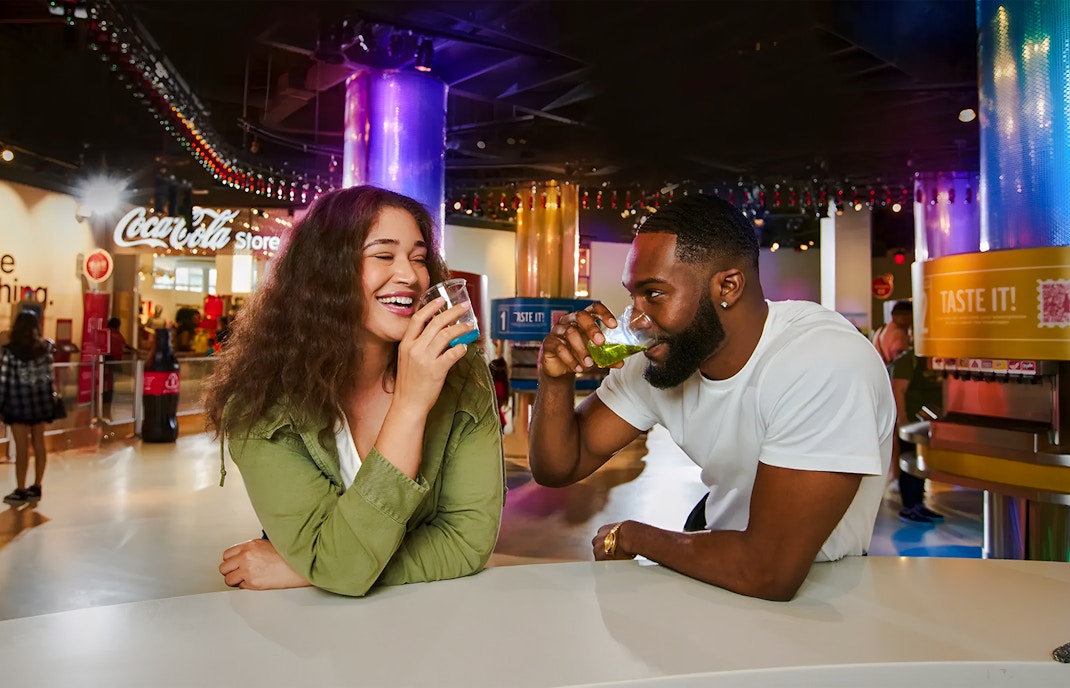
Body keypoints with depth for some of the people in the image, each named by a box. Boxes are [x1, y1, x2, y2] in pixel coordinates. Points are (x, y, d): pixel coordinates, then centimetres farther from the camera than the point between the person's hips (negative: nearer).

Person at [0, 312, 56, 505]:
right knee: (39, 444, 10)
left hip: (19, 403, -4)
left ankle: (20, 491, 10)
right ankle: (36, 487, 19)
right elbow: (48, 376, -1)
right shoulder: (45, 347, 0)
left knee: (22, 447, 1)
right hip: (40, 401, 4)